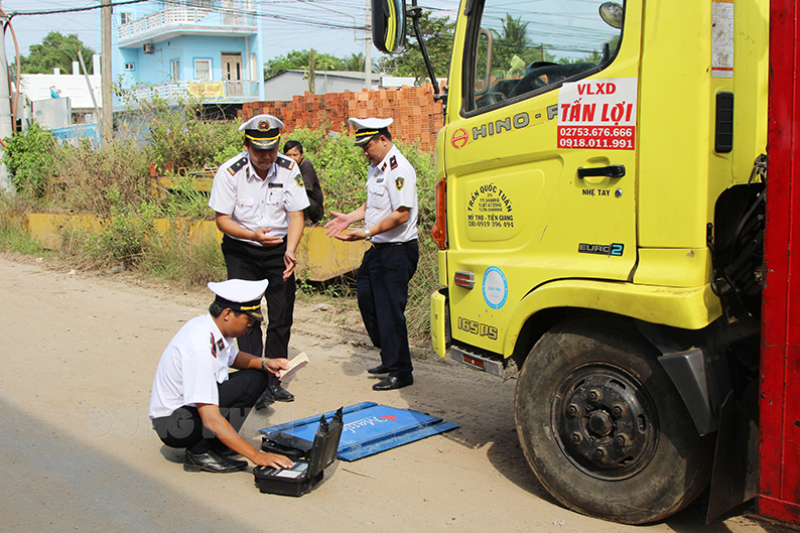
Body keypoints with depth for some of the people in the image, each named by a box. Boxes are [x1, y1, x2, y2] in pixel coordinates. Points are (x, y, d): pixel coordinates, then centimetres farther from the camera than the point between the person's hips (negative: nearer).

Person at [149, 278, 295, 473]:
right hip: (173, 425, -9)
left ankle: (216, 445, 2)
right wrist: (257, 456, -33)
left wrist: (264, 363, 1)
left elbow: (233, 357, 21)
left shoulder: (215, 327, -4)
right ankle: (200, 452, -11)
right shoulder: (200, 346, -30)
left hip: (192, 405, 9)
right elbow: (210, 418, -33)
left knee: (256, 376, 6)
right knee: (246, 385, -21)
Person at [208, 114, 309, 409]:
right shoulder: (229, 172, -16)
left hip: (279, 248, 2)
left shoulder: (289, 169, -10)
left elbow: (296, 215, -8)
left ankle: (273, 379, 16)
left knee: (282, 316, 2)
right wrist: (253, 235, -30)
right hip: (240, 251, -2)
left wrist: (290, 251, -23)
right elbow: (222, 219, -13)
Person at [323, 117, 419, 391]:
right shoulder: (376, 167, 13)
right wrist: (350, 218, 11)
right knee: (367, 299, 17)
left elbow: (402, 214, -24)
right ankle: (389, 359, 32)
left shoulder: (399, 169, -18)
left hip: (398, 251, -10)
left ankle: (400, 372, 9)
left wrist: (367, 232, -25)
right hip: (378, 250, 10)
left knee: (390, 309, -5)